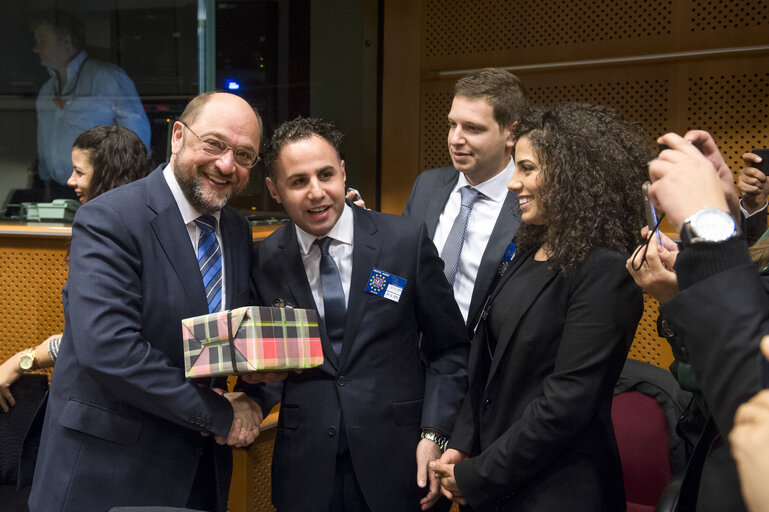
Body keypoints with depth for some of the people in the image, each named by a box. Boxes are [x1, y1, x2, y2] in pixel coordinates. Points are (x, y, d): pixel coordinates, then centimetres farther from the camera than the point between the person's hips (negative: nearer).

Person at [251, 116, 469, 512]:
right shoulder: (266, 261, -2)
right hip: (304, 469, 1)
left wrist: (434, 433, -8)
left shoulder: (406, 240, -7)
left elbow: (449, 347, -1)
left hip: (395, 464, -1)